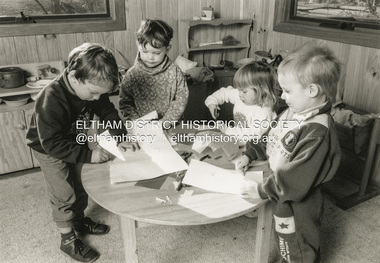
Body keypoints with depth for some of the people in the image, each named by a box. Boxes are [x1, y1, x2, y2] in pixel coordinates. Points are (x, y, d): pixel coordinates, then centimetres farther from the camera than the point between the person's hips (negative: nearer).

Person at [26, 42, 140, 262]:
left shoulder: (91, 88, -19)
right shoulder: (51, 101, -38)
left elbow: (107, 111, -5)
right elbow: (53, 144, -35)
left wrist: (121, 137, -17)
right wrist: (89, 155, -35)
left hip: (75, 144, 6)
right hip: (50, 151, -6)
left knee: (81, 186, 18)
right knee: (64, 196, 2)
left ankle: (79, 220, 43)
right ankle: (68, 239, 23)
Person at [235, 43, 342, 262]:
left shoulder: (317, 132, -33)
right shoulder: (293, 114, -5)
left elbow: (296, 180, -31)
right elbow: (271, 140, 12)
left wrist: (262, 190, -22)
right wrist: (250, 155, 4)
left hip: (298, 210, -8)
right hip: (282, 201, 8)